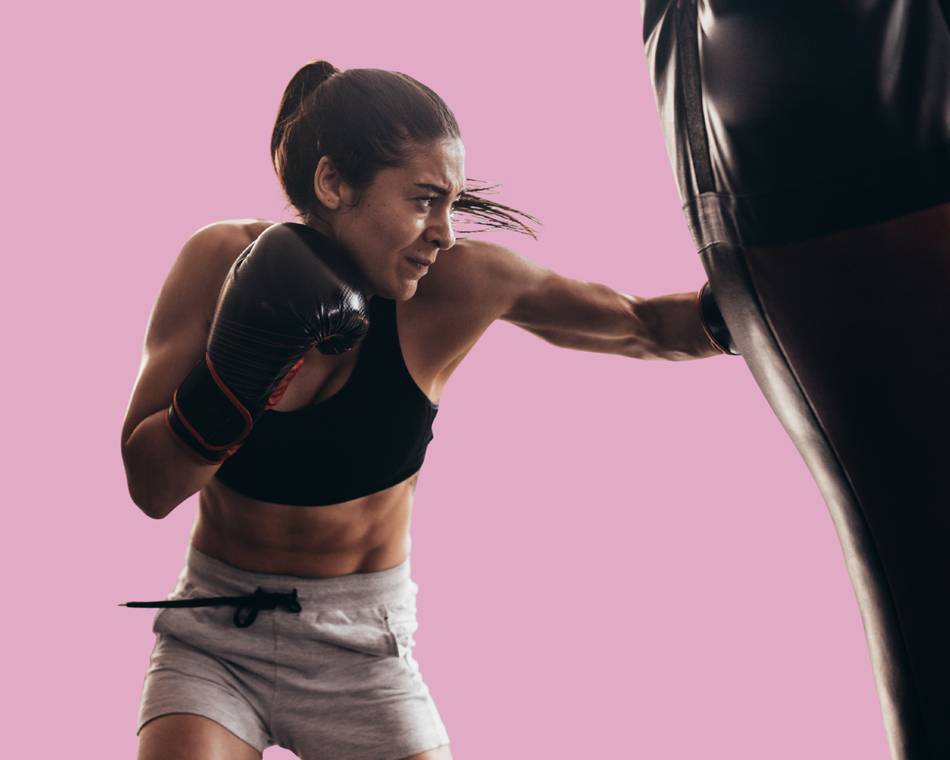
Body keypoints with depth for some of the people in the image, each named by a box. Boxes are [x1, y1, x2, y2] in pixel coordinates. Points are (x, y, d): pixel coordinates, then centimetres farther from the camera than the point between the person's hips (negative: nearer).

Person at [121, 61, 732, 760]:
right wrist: (236, 369, -30)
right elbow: (149, 487, -15)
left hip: (363, 653, 1)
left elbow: (646, 327, -6)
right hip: (215, 637, 0)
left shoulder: (457, 284, -16)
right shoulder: (223, 261, -14)